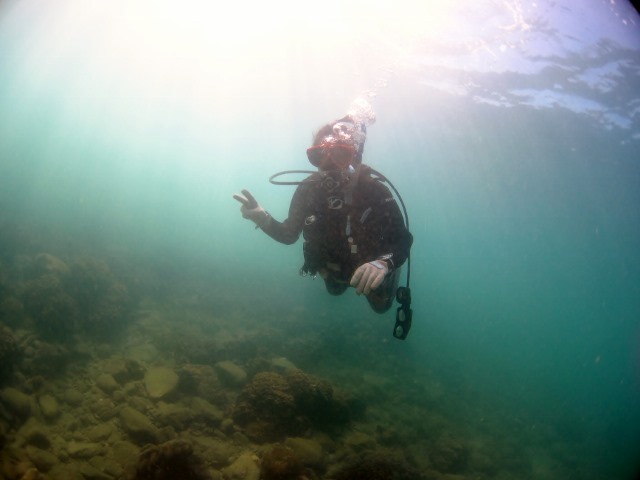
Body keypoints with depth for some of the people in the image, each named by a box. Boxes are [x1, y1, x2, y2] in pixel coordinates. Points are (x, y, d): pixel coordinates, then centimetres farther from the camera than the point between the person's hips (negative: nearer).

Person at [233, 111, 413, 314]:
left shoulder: (375, 191, -36)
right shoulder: (307, 189, -27)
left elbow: (403, 241, -36)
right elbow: (289, 235, -16)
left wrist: (384, 262, -59)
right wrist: (264, 220, -38)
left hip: (372, 271, -3)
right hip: (333, 269, 3)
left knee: (381, 306, 26)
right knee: (335, 290, 35)